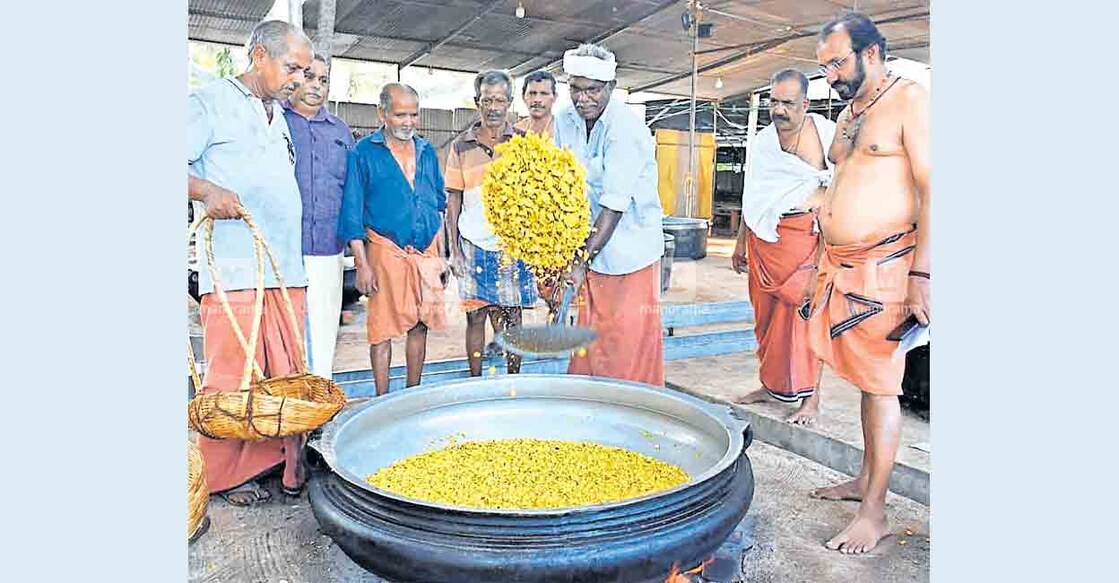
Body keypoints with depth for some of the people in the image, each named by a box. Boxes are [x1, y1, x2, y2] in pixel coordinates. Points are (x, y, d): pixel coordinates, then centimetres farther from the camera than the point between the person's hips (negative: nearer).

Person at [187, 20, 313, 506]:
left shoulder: (280, 116, 23)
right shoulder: (211, 102, 1)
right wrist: (208, 191, -25)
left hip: (288, 270, 7)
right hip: (234, 270, -7)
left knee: (288, 375, 7)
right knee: (232, 376, -2)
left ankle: (285, 467, 17)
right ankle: (226, 476, 12)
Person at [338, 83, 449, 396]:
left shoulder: (427, 152, 12)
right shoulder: (363, 153, -2)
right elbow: (351, 213, -4)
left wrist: (441, 256, 14)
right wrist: (362, 264, -10)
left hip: (427, 253, 5)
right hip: (386, 253, -4)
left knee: (421, 326, 10)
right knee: (383, 329, 1)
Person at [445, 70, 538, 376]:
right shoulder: (461, 146, 5)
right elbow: (453, 200, 6)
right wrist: (454, 249, 0)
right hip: (473, 245, 1)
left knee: (511, 318, 5)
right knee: (475, 316, 5)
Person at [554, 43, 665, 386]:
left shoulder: (627, 129, -18)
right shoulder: (564, 121, 2)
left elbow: (614, 204, -24)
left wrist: (584, 261, -28)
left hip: (630, 249, -5)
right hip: (589, 244, 6)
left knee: (631, 338, -1)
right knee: (589, 331, 11)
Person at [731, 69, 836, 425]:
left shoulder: (827, 134, -4)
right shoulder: (764, 139, 13)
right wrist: (741, 242, 21)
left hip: (804, 234, -5)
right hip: (763, 237, 6)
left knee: (804, 314, -5)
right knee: (766, 313, 9)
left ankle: (811, 399, 3)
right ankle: (771, 384, 23)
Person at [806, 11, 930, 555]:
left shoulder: (910, 101, -7)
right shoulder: (848, 113, 18)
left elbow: (931, 191, -14)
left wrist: (921, 274, -19)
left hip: (882, 265, -8)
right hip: (839, 264, 8)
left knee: (880, 386, -3)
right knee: (865, 379, 15)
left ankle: (874, 512, 7)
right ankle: (865, 479, 27)